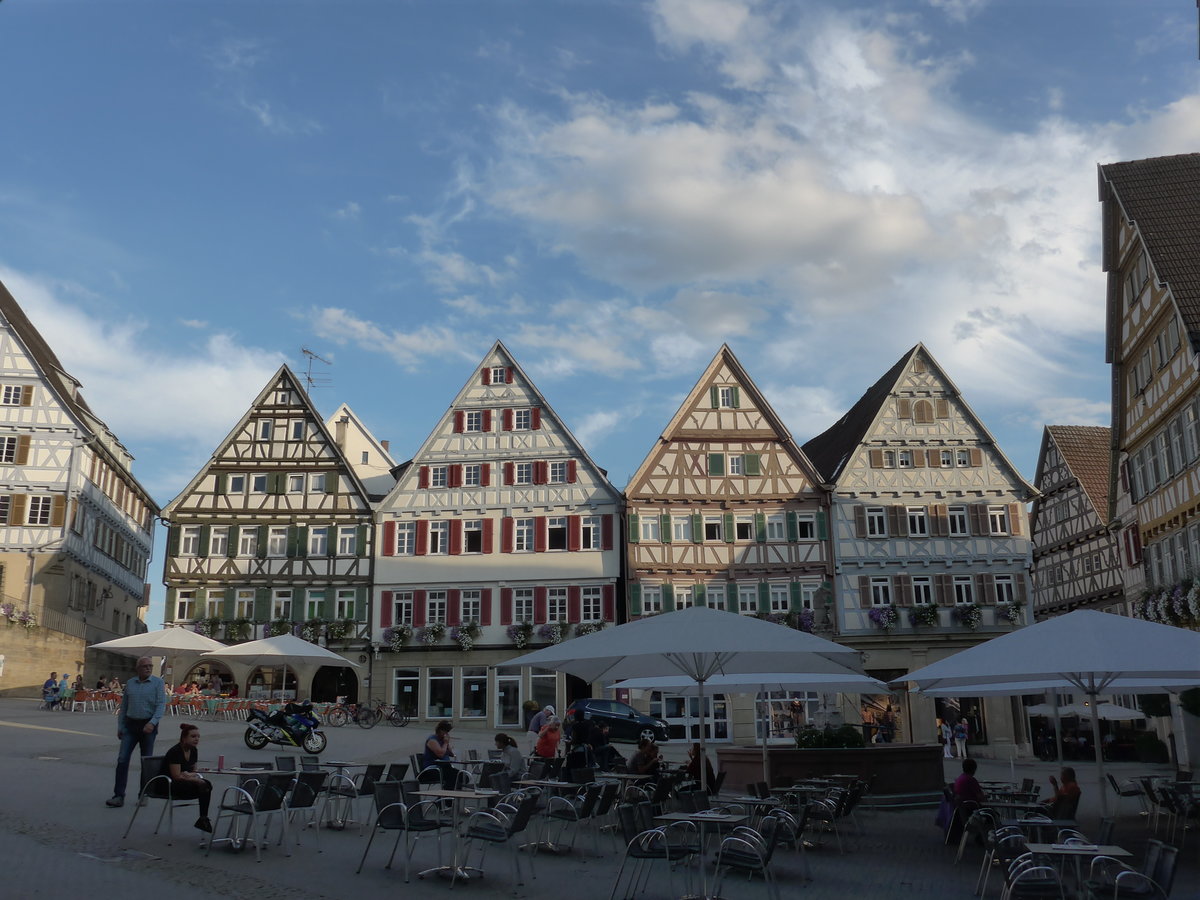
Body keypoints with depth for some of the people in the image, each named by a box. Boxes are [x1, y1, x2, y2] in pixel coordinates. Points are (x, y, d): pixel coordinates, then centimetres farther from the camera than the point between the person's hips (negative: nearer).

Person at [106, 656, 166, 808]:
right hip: (130, 725, 3)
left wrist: (153, 722, -25)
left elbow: (161, 705, -12)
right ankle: (119, 796, -3)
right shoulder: (130, 683, 8)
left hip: (148, 726, -3)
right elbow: (123, 706, 14)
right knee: (122, 759, -5)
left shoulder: (158, 683, -4)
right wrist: (120, 726, 9)